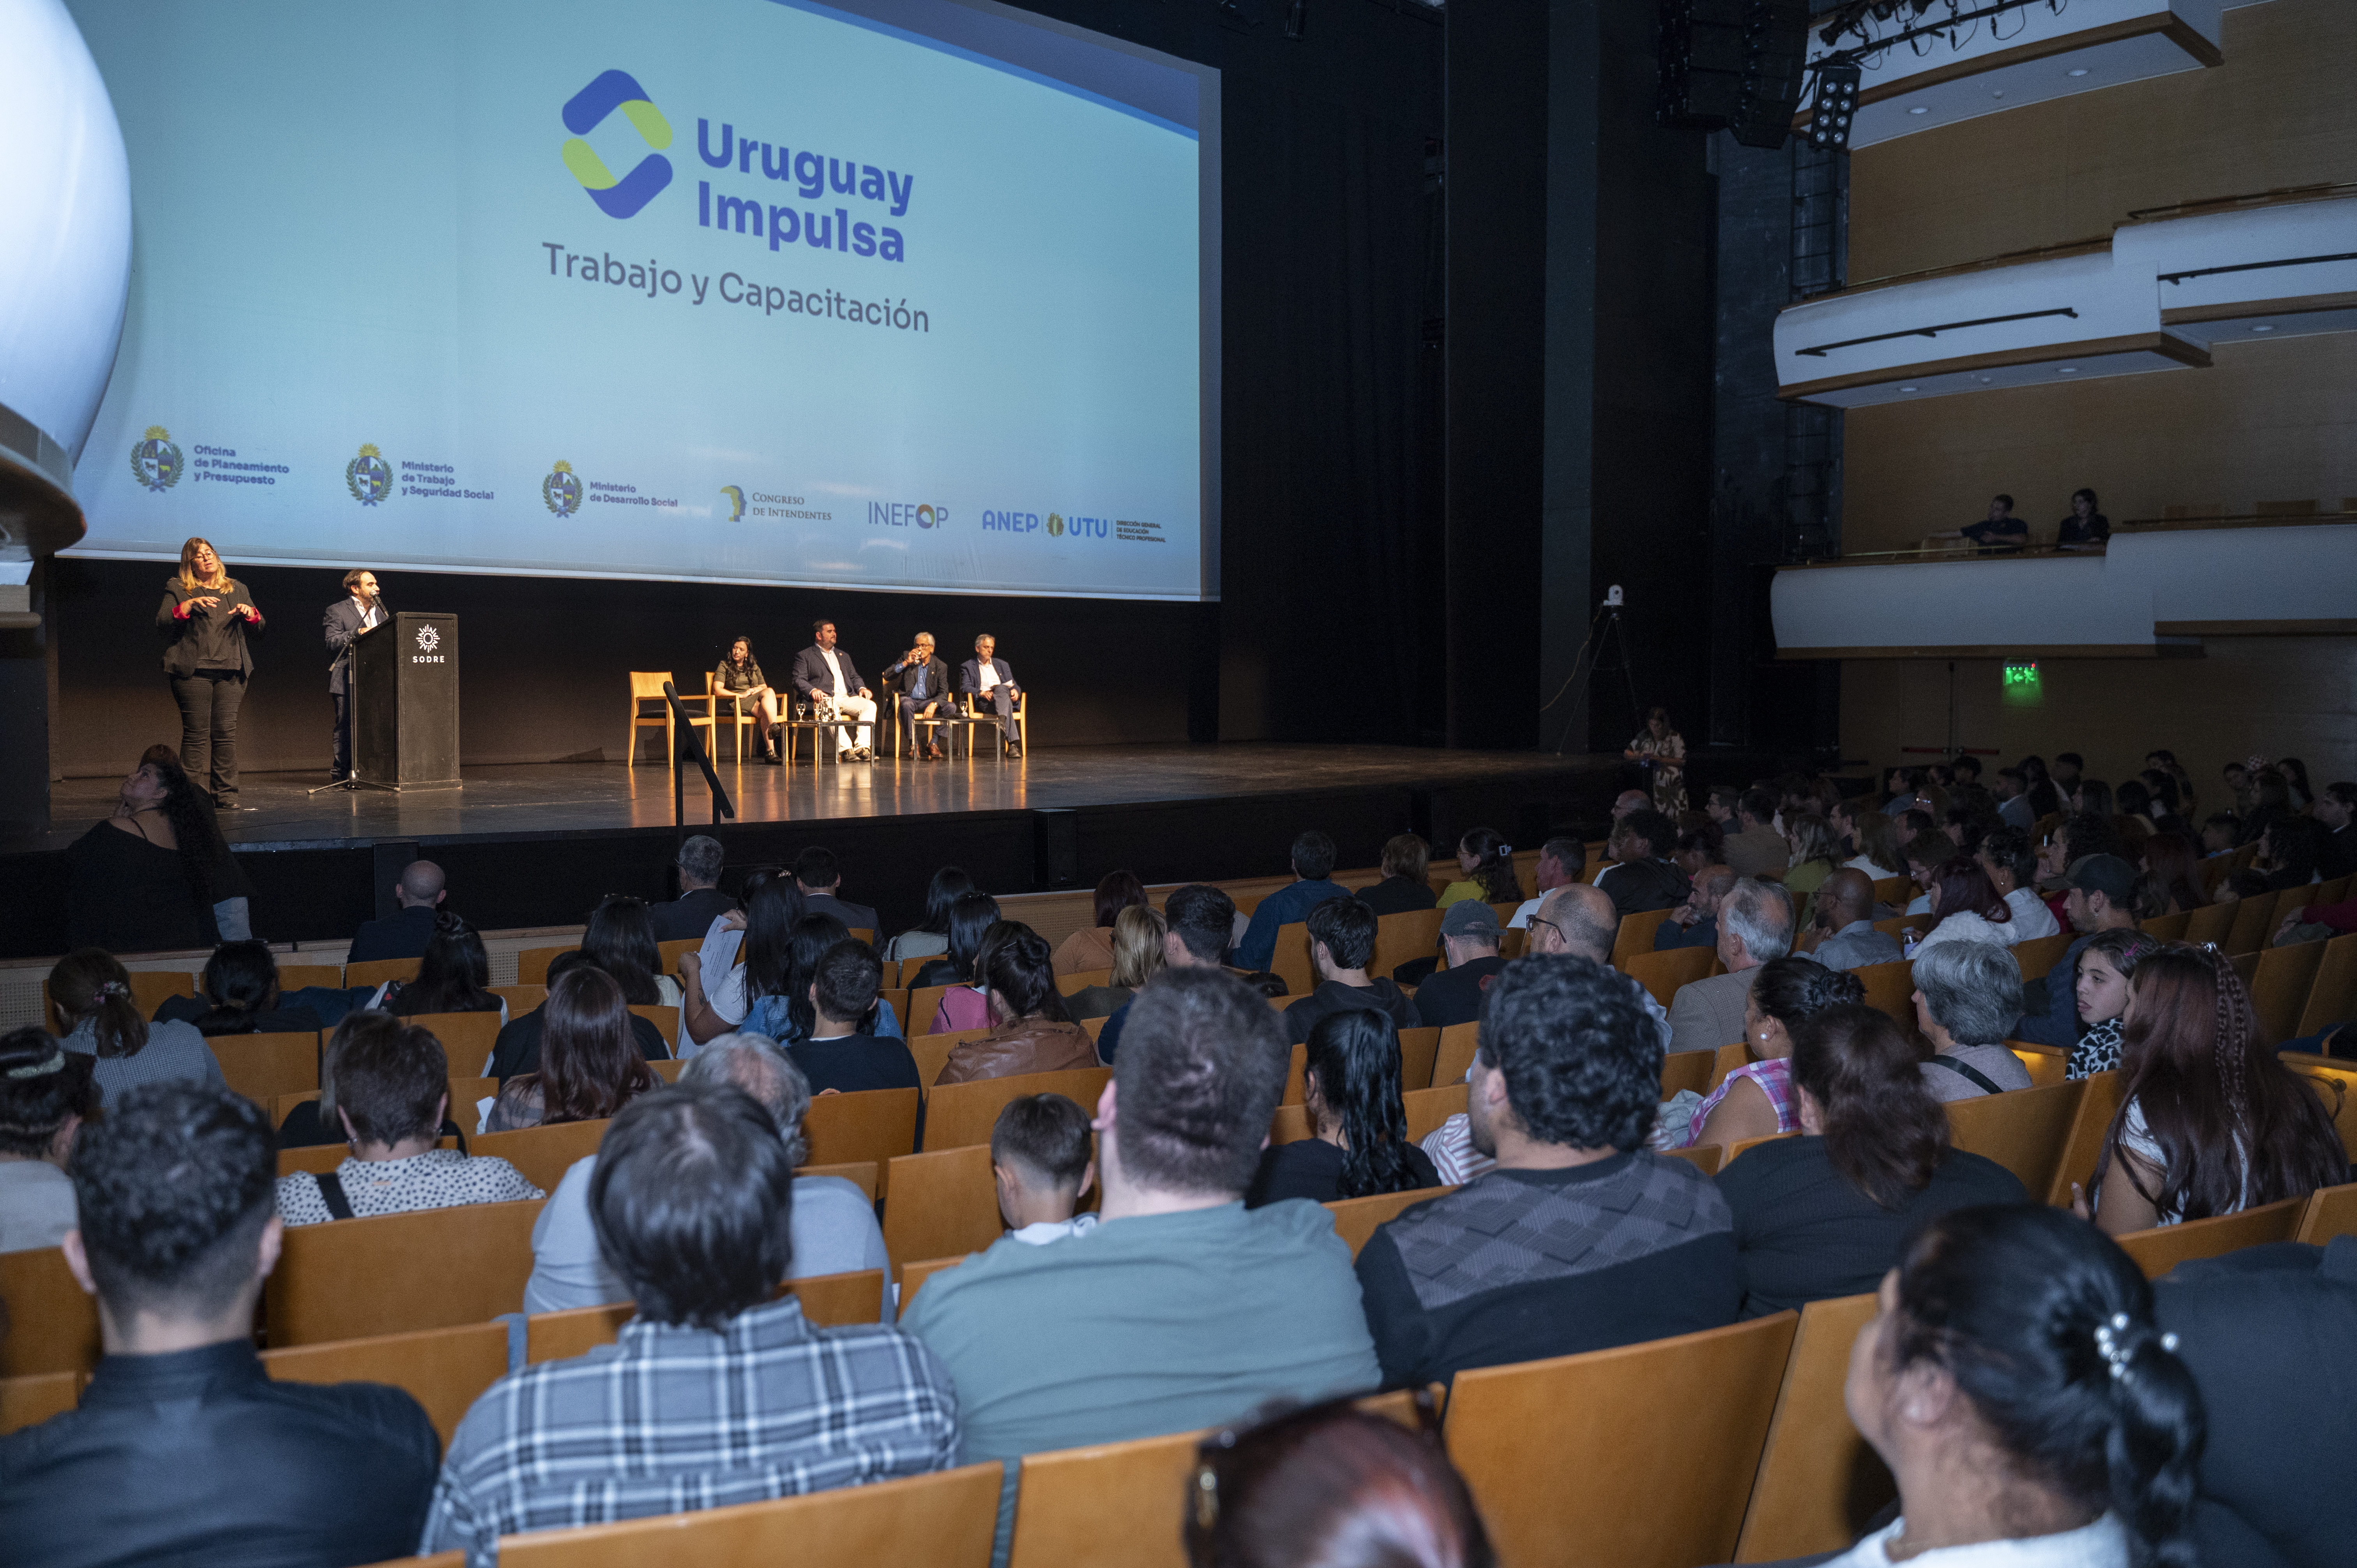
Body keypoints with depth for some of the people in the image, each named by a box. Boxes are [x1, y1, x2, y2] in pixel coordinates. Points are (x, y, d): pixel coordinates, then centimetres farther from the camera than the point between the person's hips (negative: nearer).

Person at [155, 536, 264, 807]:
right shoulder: (178, 589, 10)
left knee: (226, 732, -2)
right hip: (193, 672, -3)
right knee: (196, 734, -6)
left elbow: (259, 627, 18)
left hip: (229, 672, 3)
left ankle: (225, 794, 2)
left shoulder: (237, 590, 20)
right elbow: (162, 622, -2)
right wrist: (188, 605, -16)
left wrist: (250, 613, -4)